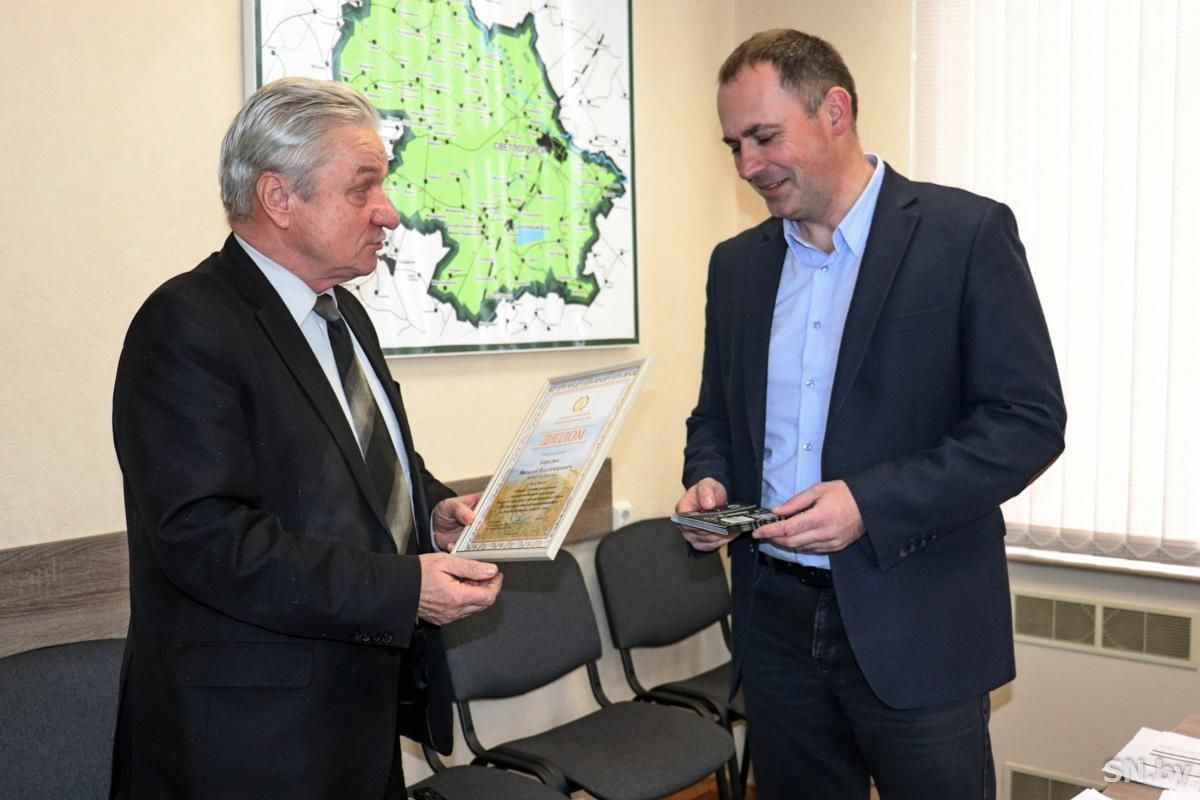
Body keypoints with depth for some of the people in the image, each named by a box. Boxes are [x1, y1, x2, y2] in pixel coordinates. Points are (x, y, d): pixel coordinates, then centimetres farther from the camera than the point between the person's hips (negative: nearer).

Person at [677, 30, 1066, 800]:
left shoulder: (967, 232, -8)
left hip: (918, 628, -4)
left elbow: (1031, 419, -11)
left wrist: (871, 503, -20)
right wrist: (708, 480, -5)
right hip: (778, 622, 5)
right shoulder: (737, 262, 9)